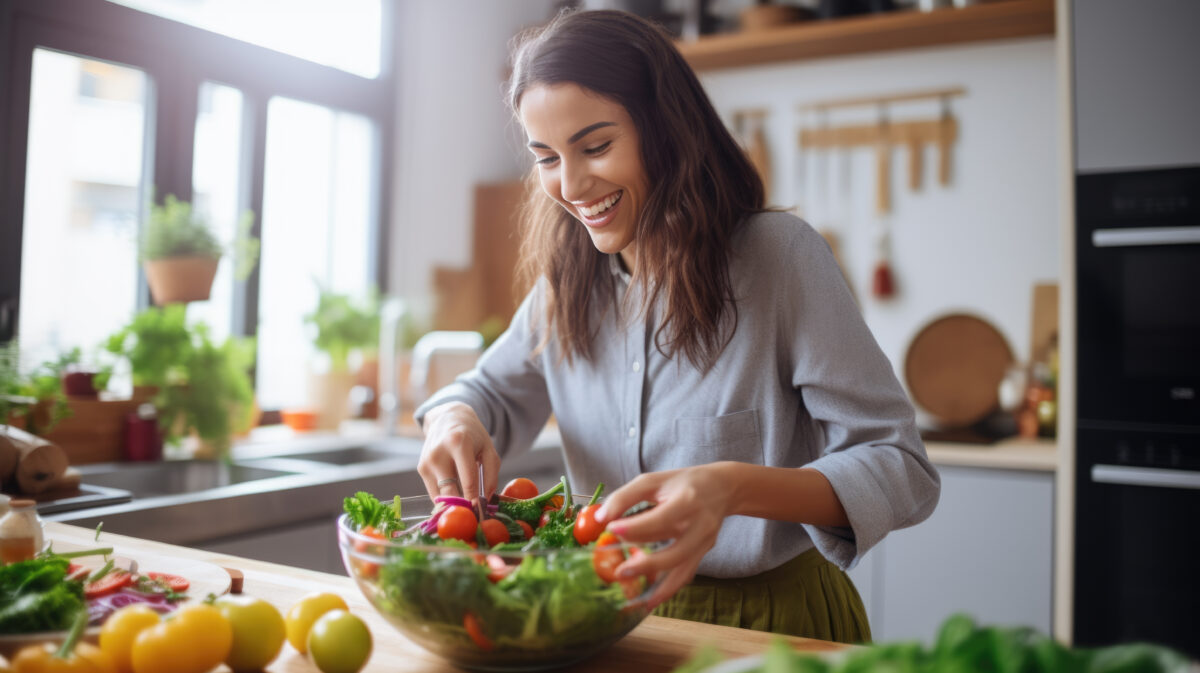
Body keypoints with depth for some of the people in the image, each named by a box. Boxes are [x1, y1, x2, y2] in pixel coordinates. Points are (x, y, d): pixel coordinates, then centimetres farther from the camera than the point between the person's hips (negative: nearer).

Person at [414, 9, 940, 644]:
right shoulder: (568, 279, 1)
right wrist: (455, 419, -11)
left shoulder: (780, 255, -16)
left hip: (774, 619, -4)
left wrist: (732, 488, -37)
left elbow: (901, 470, -18)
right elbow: (493, 390, 15)